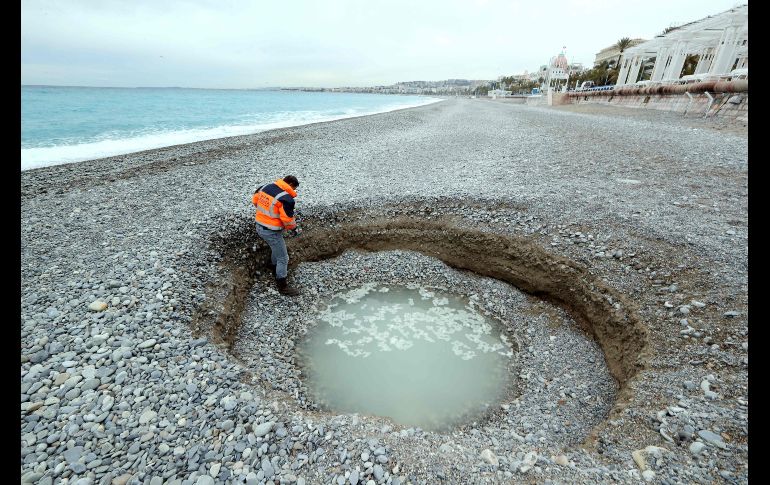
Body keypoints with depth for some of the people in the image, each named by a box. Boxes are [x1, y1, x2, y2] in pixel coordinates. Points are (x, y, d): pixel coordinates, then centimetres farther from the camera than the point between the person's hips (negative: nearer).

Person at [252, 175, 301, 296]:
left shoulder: (266, 186, 0)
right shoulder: (286, 199, -25)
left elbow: (255, 199, 14)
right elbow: (288, 220, -22)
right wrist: (293, 227, 0)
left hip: (260, 226, 9)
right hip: (271, 232, -9)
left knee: (276, 248, 33)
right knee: (283, 258, 6)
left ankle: (275, 267, 55)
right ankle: (282, 286, 16)